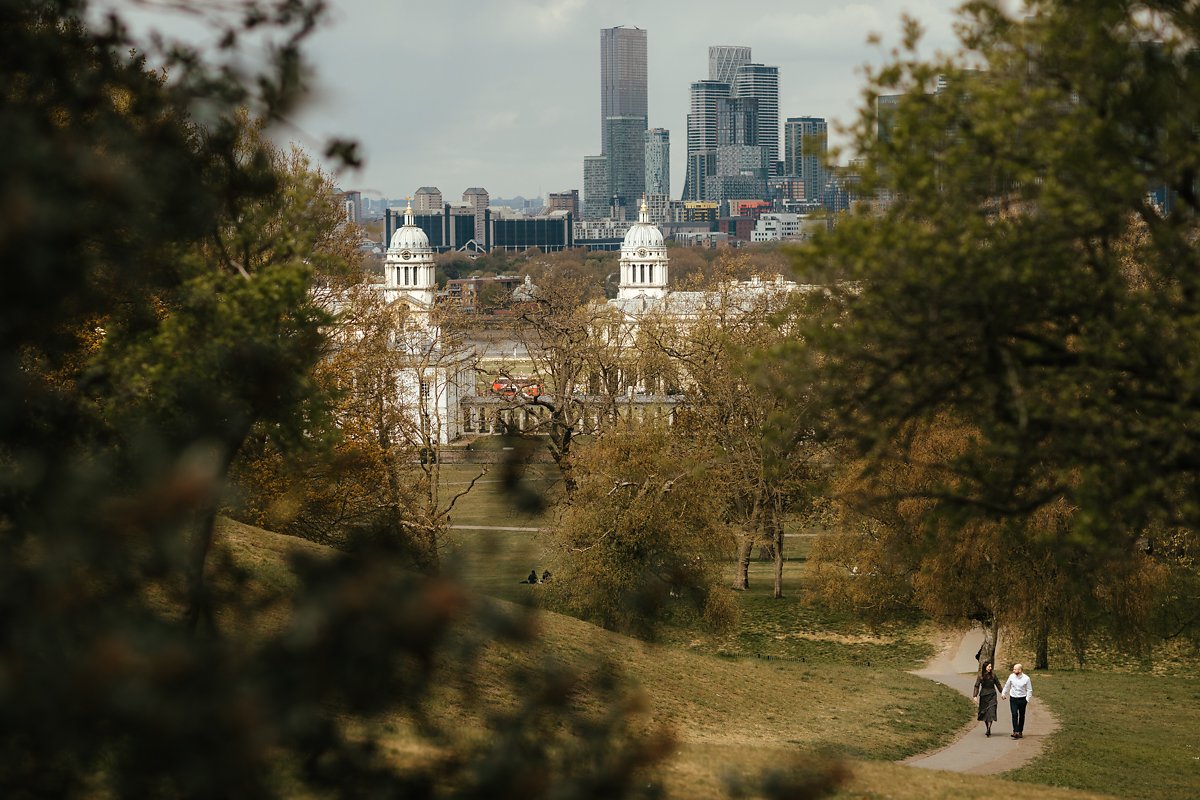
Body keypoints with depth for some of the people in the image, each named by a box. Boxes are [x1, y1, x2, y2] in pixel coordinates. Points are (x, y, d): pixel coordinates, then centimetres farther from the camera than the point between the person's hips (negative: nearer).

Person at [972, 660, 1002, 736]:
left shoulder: (993, 674, -1)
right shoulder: (980, 675, -4)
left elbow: (998, 684, 9)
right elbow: (977, 686, -3)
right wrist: (975, 695, -11)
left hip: (992, 695, -1)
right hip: (983, 695, 1)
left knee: (991, 711, -12)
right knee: (984, 712, 6)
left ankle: (989, 729, -18)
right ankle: (988, 730, 18)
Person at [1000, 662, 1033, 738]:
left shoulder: (1026, 678, -8)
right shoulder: (1011, 677, -2)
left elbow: (1029, 690, -1)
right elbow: (1007, 686, 14)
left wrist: (1027, 699, -9)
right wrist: (1003, 693, 20)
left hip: (1022, 699, -1)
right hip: (1013, 699, 1)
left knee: (1022, 716, 9)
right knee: (1014, 715, -12)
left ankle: (1020, 732, 20)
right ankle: (1015, 731, -17)